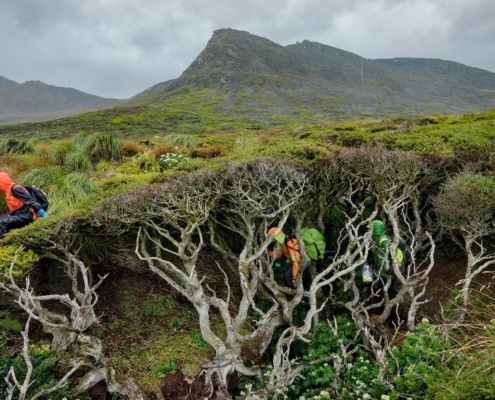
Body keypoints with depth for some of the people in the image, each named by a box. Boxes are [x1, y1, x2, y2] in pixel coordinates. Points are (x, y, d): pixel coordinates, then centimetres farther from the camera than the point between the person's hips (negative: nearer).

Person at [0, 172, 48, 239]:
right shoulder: (9, 191, 21)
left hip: (27, 216, -11)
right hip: (20, 216, 11)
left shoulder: (15, 189, -11)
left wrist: (42, 213, -29)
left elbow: (30, 200, -21)